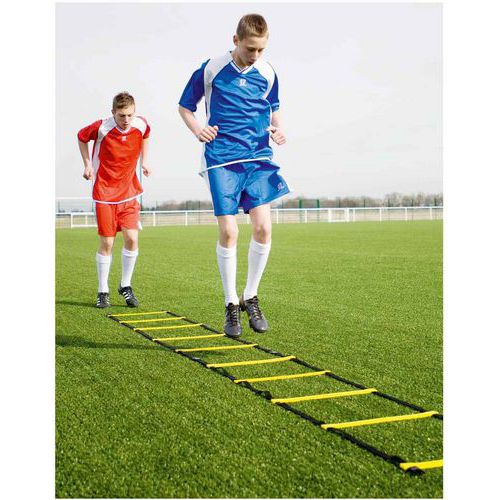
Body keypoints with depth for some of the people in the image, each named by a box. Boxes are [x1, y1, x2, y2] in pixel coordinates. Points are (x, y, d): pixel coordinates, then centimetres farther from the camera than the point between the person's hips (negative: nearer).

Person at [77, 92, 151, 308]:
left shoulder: (141, 125, -7)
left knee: (132, 238, -7)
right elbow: (81, 137, 5)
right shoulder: (101, 128, -16)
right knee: (106, 242, -1)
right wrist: (87, 164, 0)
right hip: (104, 191, -3)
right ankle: (103, 291, 14)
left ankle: (125, 286, 13)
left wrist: (144, 161, 15)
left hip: (129, 191, 3)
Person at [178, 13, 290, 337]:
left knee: (263, 227, -9)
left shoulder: (268, 74, 6)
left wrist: (277, 127, 1)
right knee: (228, 232, -6)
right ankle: (232, 305, 10)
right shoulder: (212, 69, -1)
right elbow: (185, 106, 10)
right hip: (221, 160, -2)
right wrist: (197, 129, -9)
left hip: (258, 158, 3)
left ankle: (251, 298, 10)